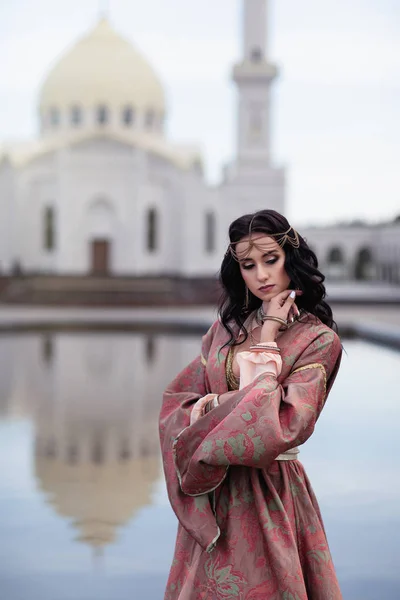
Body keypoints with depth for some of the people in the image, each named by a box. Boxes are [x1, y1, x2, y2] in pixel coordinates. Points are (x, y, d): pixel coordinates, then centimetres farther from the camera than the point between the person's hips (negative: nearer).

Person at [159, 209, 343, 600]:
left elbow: (282, 425, -20)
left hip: (267, 493, -5)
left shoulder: (318, 339, -9)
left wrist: (266, 338, -15)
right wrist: (219, 406, -16)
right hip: (210, 495, 5)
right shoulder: (227, 327, 7)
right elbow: (177, 400, 5)